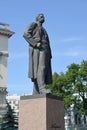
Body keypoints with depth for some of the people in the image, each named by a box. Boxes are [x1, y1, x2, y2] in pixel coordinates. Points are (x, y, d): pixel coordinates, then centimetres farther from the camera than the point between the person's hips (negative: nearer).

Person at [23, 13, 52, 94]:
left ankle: (36, 92, -10)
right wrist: (35, 43, -18)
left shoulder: (43, 30, 34)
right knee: (40, 67, -24)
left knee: (44, 69, -5)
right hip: (37, 49, -7)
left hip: (45, 50, 8)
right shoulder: (33, 24, 11)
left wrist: (49, 55, 13)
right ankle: (42, 88, -37)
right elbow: (26, 34, -7)